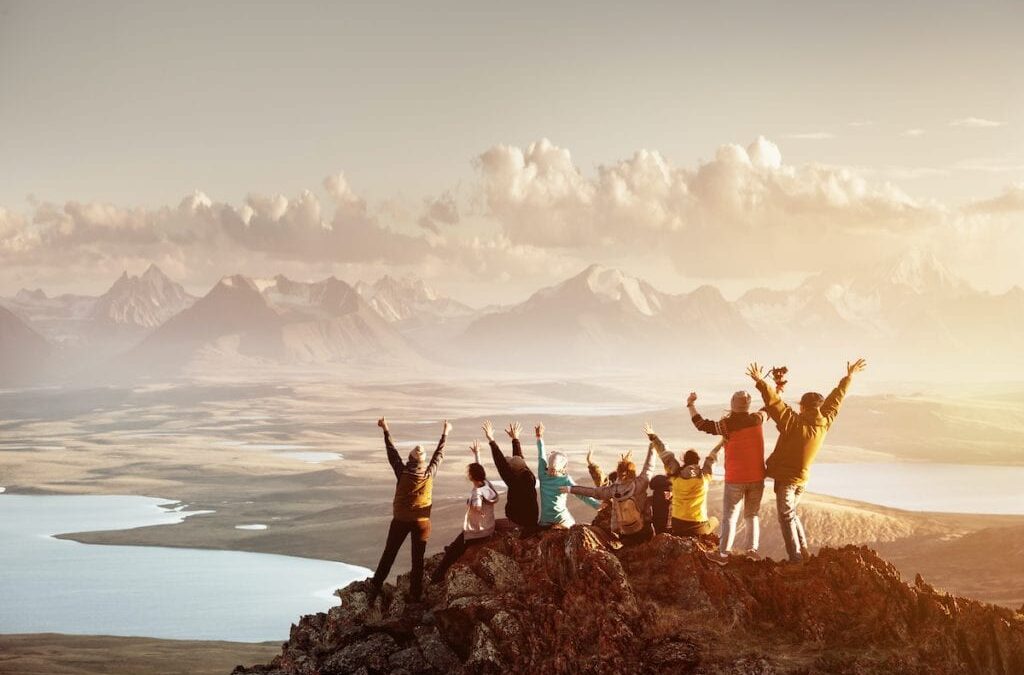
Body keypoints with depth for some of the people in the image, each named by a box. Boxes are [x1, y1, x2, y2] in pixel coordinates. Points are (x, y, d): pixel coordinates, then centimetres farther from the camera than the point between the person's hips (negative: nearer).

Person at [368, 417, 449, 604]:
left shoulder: (402, 473, -14)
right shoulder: (429, 474, -11)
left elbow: (392, 453, -2)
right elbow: (439, 455, 4)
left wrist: (386, 431, 8)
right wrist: (445, 435, 18)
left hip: (400, 520, 0)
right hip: (422, 522, 0)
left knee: (388, 555, 9)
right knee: (418, 559, 7)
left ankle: (375, 587, 8)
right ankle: (415, 595, 10)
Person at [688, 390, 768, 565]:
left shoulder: (728, 424, -14)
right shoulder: (758, 419, -3)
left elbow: (701, 424, -10)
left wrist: (691, 404, 3)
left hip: (735, 479, -3)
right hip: (756, 477, 3)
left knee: (730, 516, 1)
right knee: (753, 514, 14)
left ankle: (723, 553, -2)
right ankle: (752, 549, 7)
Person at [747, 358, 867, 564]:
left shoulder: (794, 422, -22)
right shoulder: (825, 423, -4)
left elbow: (775, 403, -30)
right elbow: (836, 399, 7)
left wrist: (761, 383, -31)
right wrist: (849, 377, 18)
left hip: (785, 477, -6)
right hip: (801, 478, 6)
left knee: (787, 516, -2)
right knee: (792, 514, 23)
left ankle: (795, 556, -7)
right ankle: (803, 550, 20)